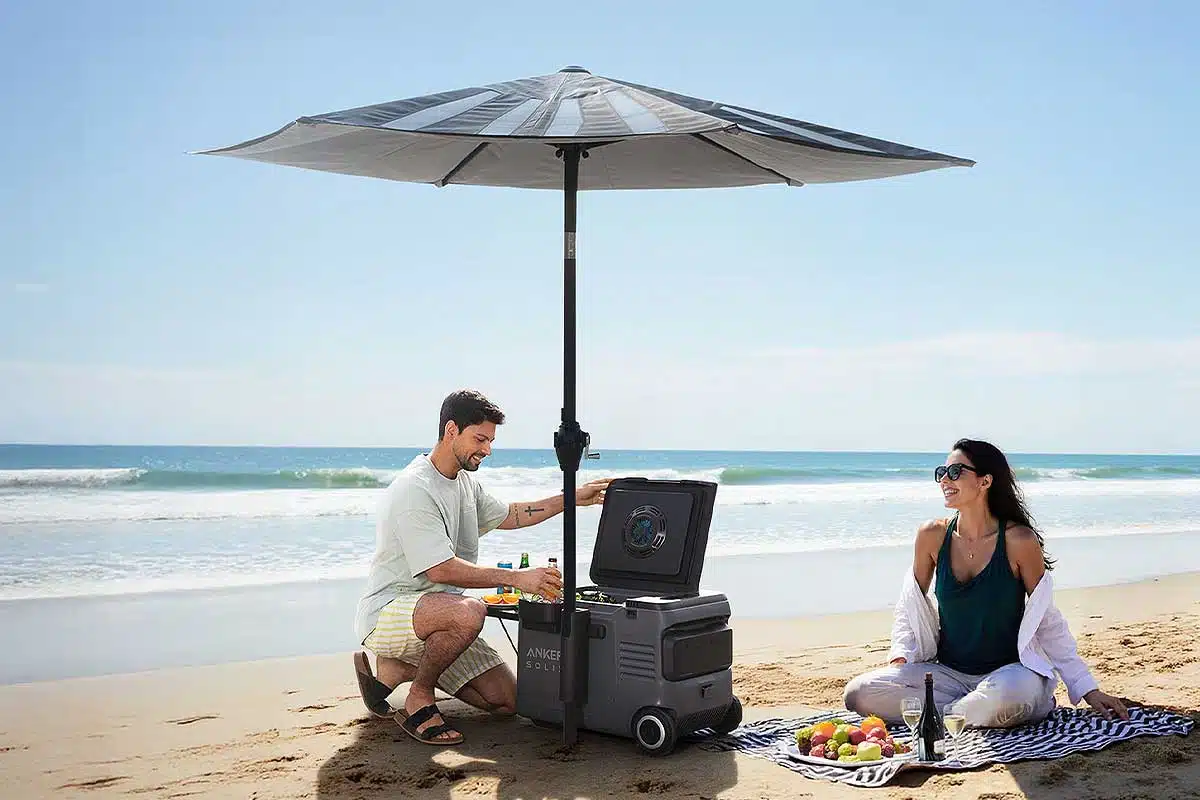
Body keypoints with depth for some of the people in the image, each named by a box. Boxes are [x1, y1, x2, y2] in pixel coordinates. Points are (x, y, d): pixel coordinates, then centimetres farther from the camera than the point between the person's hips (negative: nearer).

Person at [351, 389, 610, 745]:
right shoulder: (414, 489, -20)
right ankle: (418, 701, -15)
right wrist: (516, 577, -28)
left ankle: (390, 669, 12)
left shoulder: (464, 481, 11)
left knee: (506, 701, 1)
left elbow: (506, 516, 27)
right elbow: (440, 570, -27)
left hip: (433, 614, 10)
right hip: (387, 613, -9)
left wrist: (572, 499, 19)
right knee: (469, 612, -39)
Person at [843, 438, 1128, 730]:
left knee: (1003, 698, -41)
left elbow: (1047, 621, -2)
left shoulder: (1018, 541, -11)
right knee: (859, 693, -18)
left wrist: (1089, 689, -3)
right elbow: (911, 605, 12)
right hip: (949, 671, 5)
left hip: (1012, 671, -4)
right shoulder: (932, 536, -1)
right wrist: (900, 657, -3)